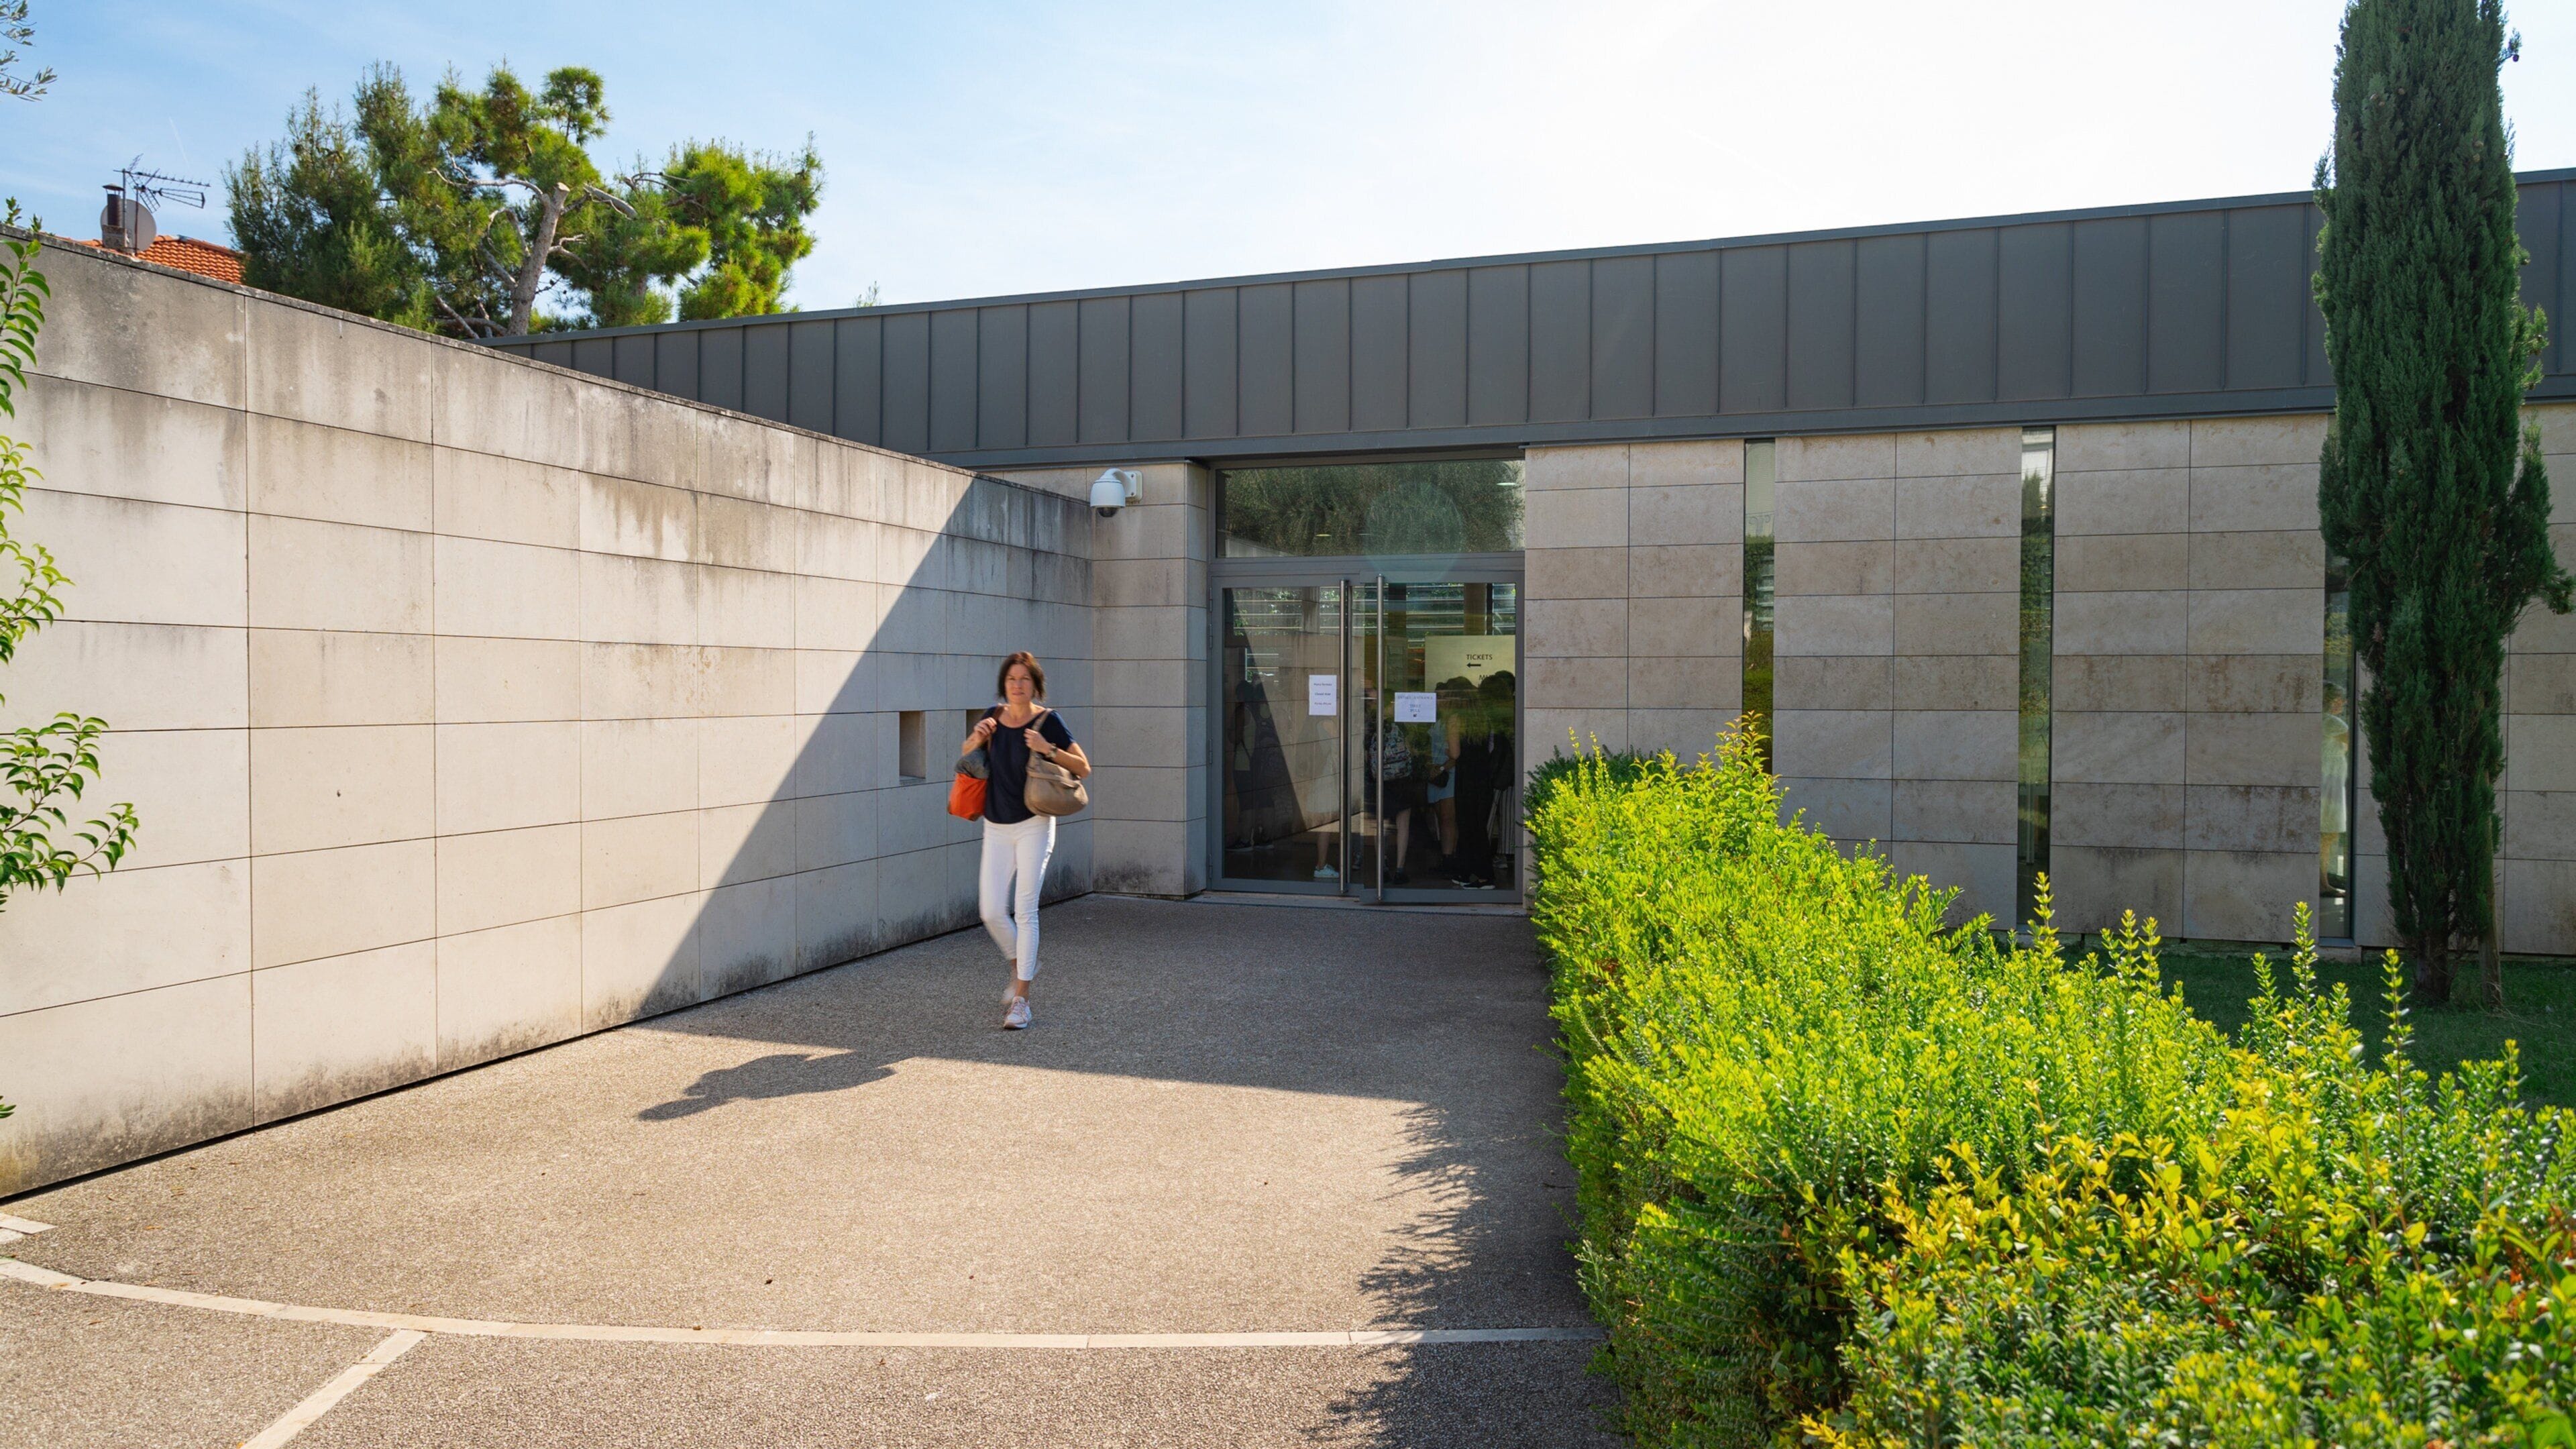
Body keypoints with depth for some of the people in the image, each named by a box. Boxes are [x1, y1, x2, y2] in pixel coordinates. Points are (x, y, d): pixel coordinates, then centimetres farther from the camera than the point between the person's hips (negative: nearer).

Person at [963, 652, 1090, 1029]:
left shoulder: (1048, 720, -8)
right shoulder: (993, 717, 4)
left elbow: (1084, 768, -7)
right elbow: (964, 754, 21)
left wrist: (1048, 750, -22)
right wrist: (977, 738, -1)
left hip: (1033, 825, -4)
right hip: (996, 828, 4)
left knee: (1024, 911, -6)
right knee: (992, 912, 2)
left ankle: (1021, 999, 1)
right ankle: (1020, 967, 30)